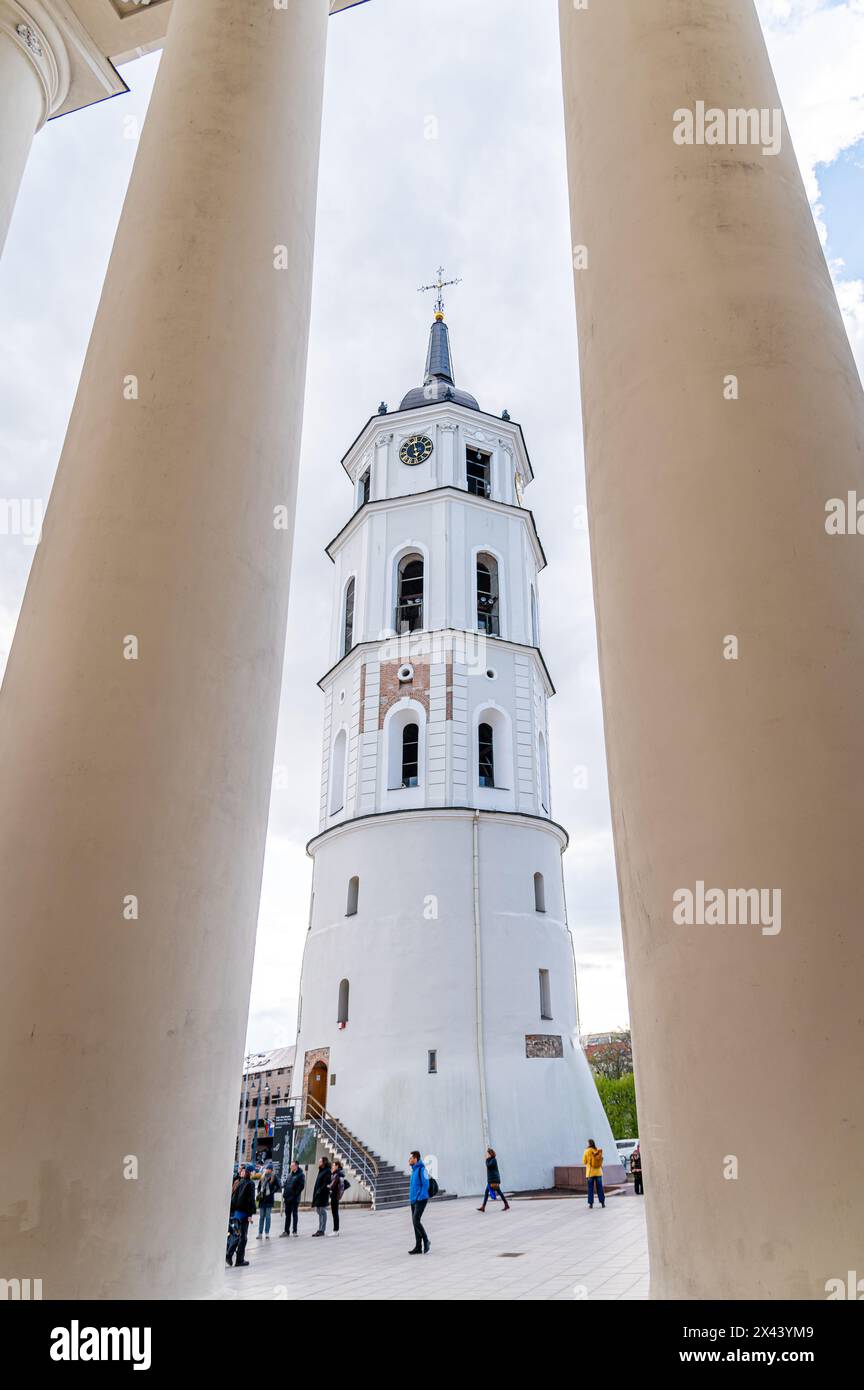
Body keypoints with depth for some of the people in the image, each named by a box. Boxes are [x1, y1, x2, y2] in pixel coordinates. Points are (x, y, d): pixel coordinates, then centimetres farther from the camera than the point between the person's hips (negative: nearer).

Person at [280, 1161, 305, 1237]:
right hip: (287, 1198, 6)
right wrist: (284, 1193, 7)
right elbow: (285, 1183, 17)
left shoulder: (301, 1175, -9)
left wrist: (295, 1194, -18)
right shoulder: (290, 1174, 12)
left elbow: (301, 1186, -15)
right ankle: (286, 1231, 18)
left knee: (294, 1214, 2)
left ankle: (295, 1231, 10)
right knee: (287, 1214, 11)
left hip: (294, 1199, -6)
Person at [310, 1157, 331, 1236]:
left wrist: (320, 1191, -21)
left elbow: (326, 1184, -19)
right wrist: (315, 1193, 12)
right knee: (320, 1212, 13)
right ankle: (320, 1229, 19)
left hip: (323, 1195, -10)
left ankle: (322, 1230, -1)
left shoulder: (327, 1171, -12)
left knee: (323, 1212, -5)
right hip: (318, 1195, 10)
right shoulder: (321, 1171, 17)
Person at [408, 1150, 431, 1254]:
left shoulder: (422, 1169, -15)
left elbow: (425, 1185, -18)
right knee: (415, 1223, 9)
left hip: (421, 1200, -9)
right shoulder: (414, 1170, 13)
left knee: (416, 1221, -13)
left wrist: (419, 1198, -18)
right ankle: (418, 1247, 15)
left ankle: (426, 1241, 4)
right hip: (414, 1201, 9)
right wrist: (413, 1197, 14)